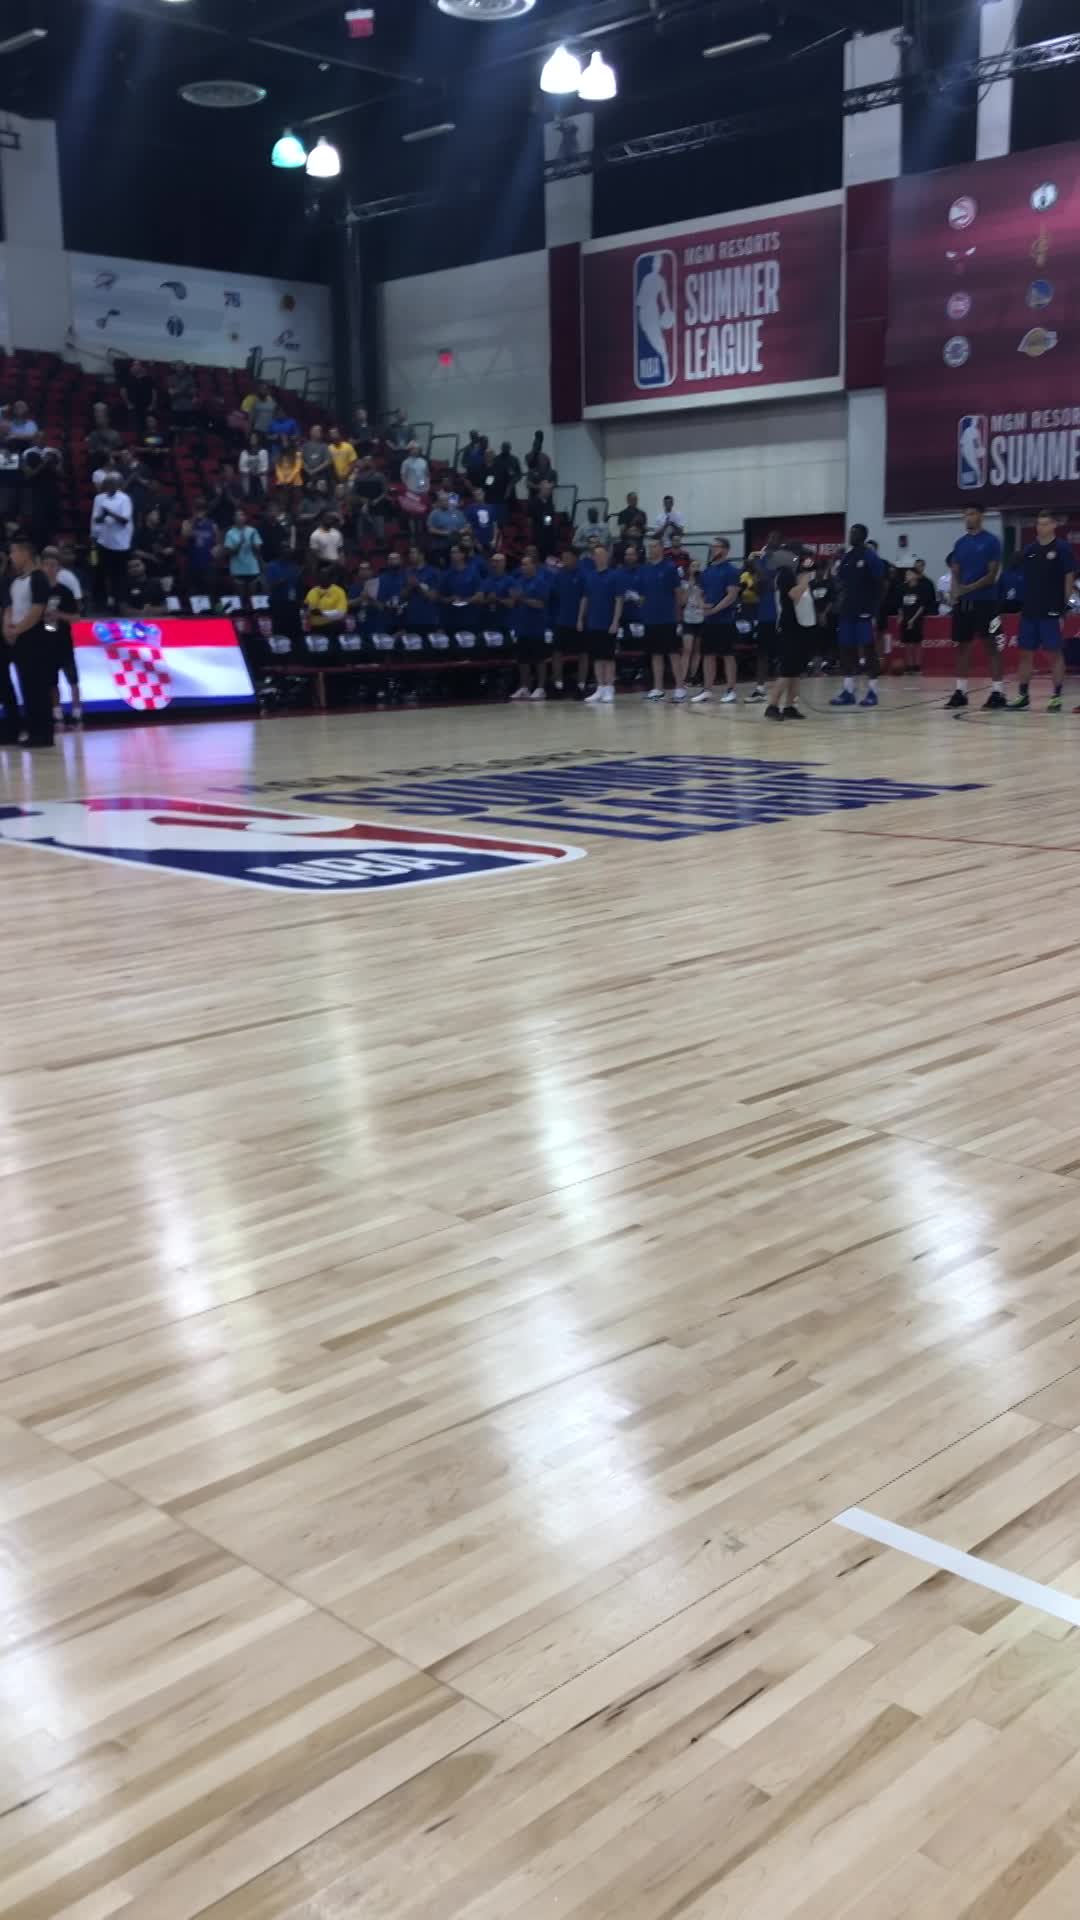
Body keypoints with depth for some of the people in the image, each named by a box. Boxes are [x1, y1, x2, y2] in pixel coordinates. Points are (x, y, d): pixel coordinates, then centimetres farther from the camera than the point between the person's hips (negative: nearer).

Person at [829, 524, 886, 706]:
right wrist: (838, 607, 10)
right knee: (846, 650, 6)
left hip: (864, 612, -7)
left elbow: (878, 587, -10)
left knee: (868, 649, -3)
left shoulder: (871, 557, -6)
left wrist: (874, 612, -17)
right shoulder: (843, 558, 14)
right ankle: (848, 691, 9)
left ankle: (872, 691, 0)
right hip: (846, 611, 7)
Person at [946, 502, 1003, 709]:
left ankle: (997, 692, -2)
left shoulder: (991, 541, -5)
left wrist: (969, 588, -20)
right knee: (961, 645, 7)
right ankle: (960, 691, 14)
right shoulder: (960, 543, 12)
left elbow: (992, 574, -10)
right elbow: (955, 572, 12)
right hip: (963, 601, 6)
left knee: (990, 645, -4)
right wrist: (955, 590, -9)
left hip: (985, 600, -6)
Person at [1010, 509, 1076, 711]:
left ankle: (1057, 697, 4)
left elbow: (1069, 579, -4)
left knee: (1054, 653, -1)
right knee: (1026, 653, 7)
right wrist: (1023, 605, 10)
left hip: (1051, 611, -5)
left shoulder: (1062, 548, -4)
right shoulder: (1029, 550, 10)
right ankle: (1023, 696, 15)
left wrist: (1065, 607, -9)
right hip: (1029, 610, 5)